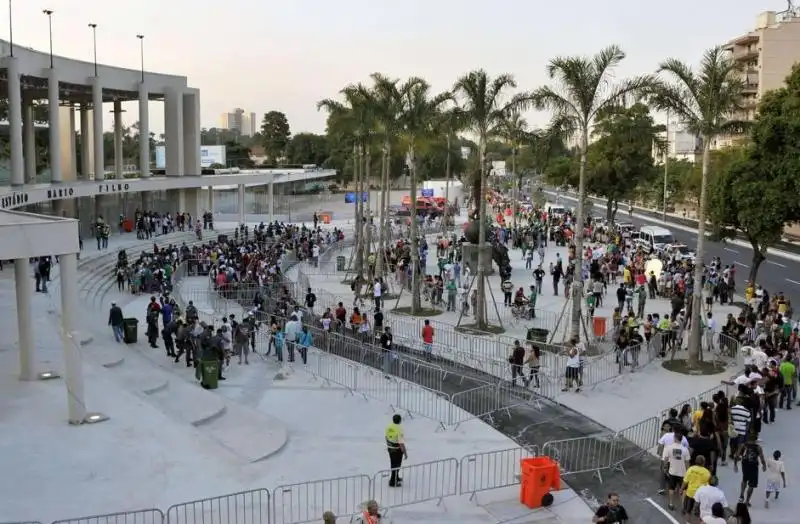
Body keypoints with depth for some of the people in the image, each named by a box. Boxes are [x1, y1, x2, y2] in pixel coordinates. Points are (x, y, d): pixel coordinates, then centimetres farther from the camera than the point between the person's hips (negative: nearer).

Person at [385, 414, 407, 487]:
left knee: (393, 464, 23)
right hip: (397, 449, -7)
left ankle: (396, 478, 42)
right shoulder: (399, 429, -27)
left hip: (390, 448, 7)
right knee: (396, 465, 7)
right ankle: (393, 482, 12)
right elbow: (401, 443, -26)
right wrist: (405, 453, -18)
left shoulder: (388, 426, -5)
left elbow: (386, 437, 9)